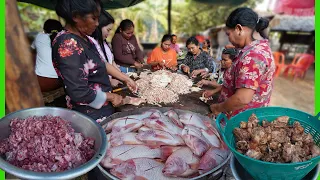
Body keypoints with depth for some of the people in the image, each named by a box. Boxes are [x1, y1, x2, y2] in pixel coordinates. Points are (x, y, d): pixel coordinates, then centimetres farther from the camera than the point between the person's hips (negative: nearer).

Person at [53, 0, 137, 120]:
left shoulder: (83, 38, 3)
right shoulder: (68, 44, -26)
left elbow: (101, 64, 14)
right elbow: (79, 93, -29)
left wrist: (126, 79, 12)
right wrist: (111, 97, -15)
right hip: (90, 114, -9)